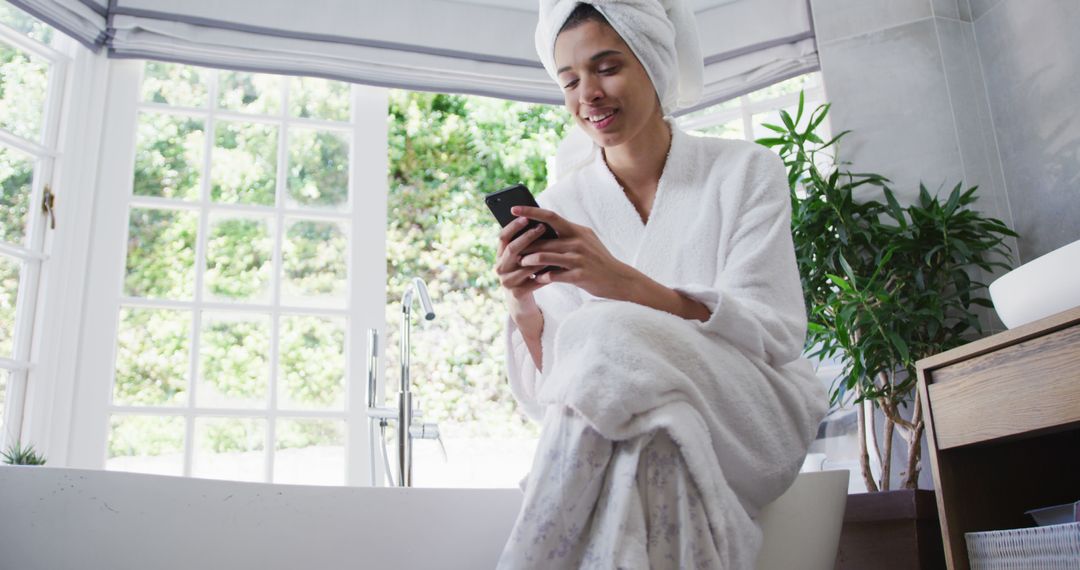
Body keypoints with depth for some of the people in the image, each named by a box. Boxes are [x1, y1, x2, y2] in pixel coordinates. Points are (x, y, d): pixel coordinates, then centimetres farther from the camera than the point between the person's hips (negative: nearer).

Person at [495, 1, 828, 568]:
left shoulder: (745, 173, 1)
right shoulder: (558, 208, 5)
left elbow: (773, 334, -11)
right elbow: (548, 389, 0)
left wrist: (624, 282, -25)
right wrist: (522, 304, -22)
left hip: (753, 419, 0)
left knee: (609, 339, -30)